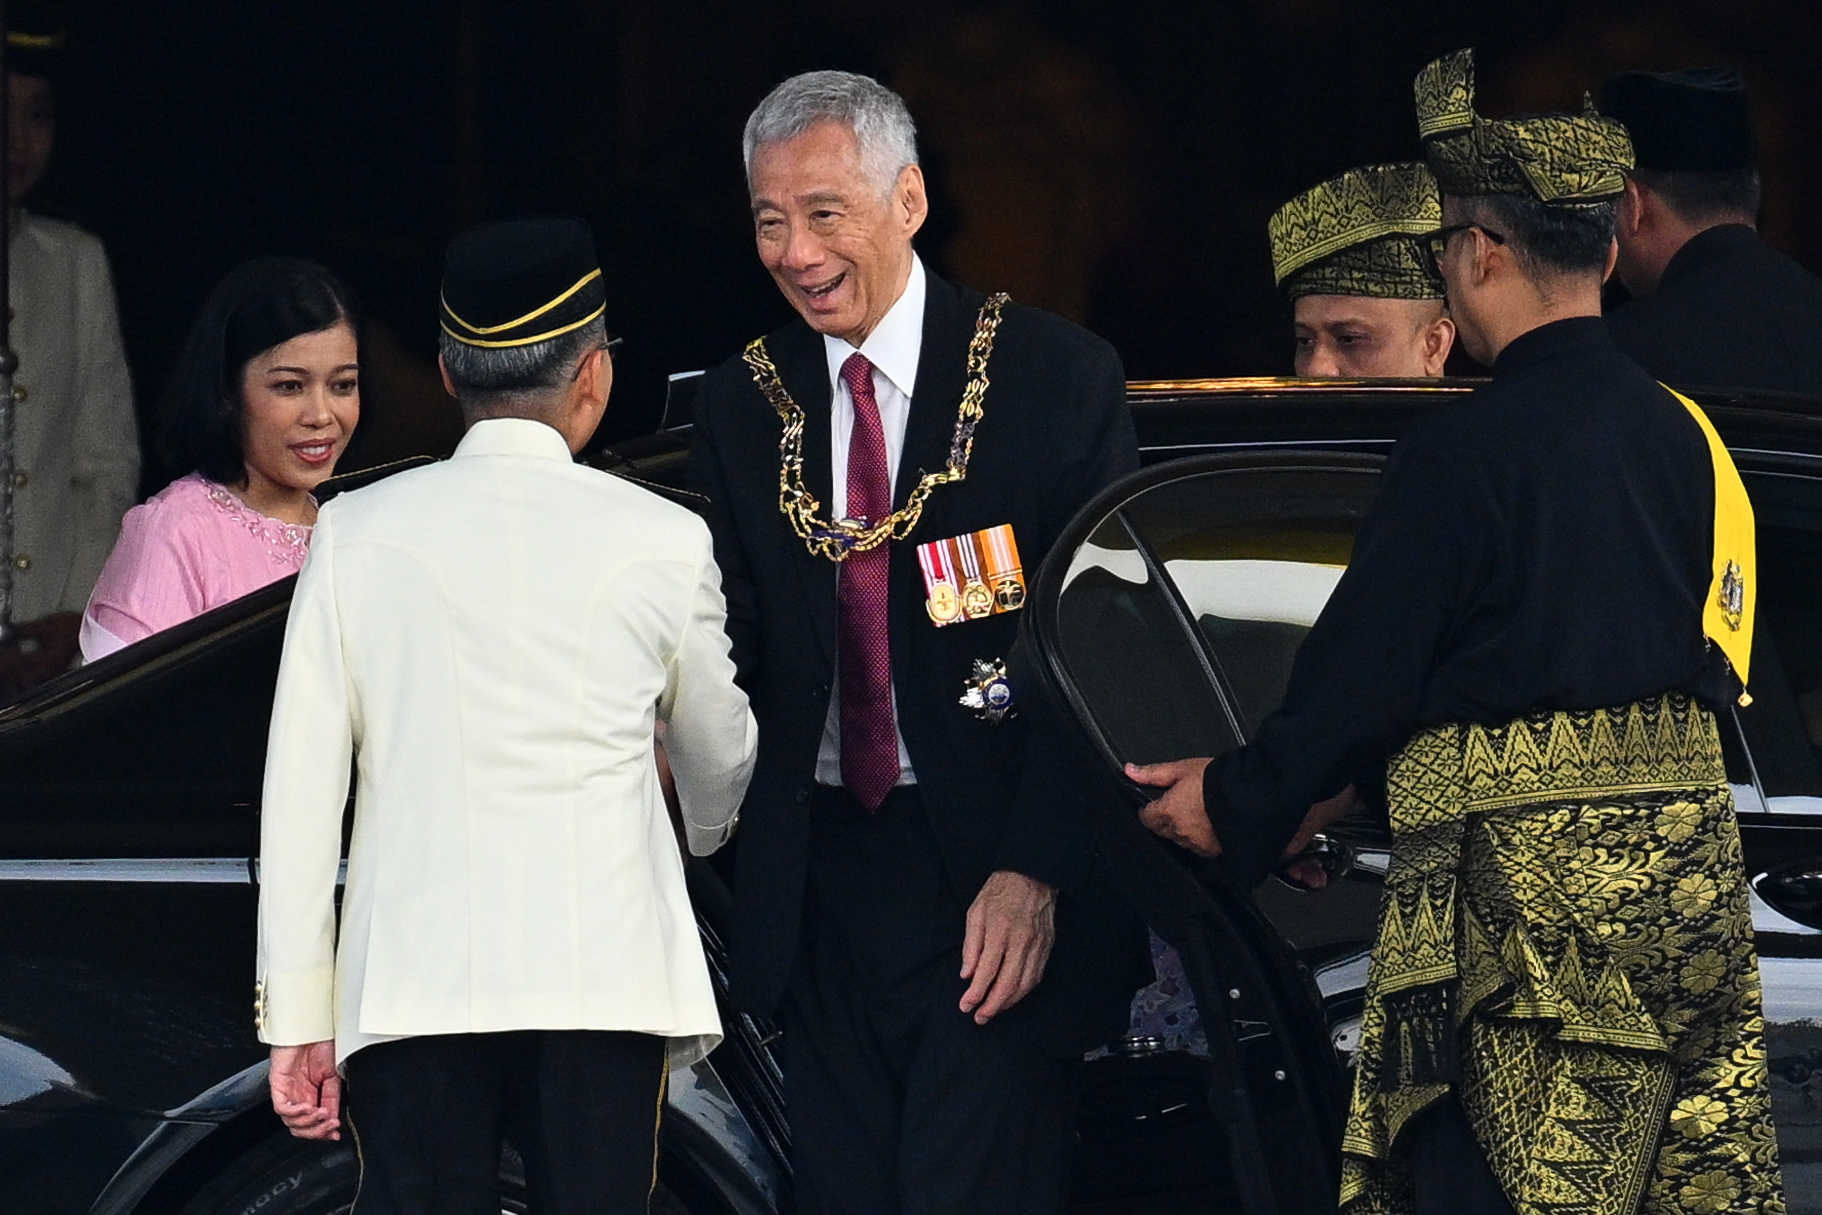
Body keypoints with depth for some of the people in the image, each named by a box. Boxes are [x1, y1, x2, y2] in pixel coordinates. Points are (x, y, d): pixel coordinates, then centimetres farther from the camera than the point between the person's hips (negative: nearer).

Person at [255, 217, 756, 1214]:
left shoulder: (355, 534, 4)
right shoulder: (664, 543, 5)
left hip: (412, 983, 0)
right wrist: (710, 833, 47)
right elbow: (721, 758, 22)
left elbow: (301, 788, 2)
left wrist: (297, 1016, 6)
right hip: (603, 980, 0)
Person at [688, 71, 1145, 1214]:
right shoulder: (744, 405, 10)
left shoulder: (1054, 375, -3)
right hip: (819, 892, 4)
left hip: (998, 900, -4)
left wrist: (1037, 872, -14)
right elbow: (736, 646, 11)